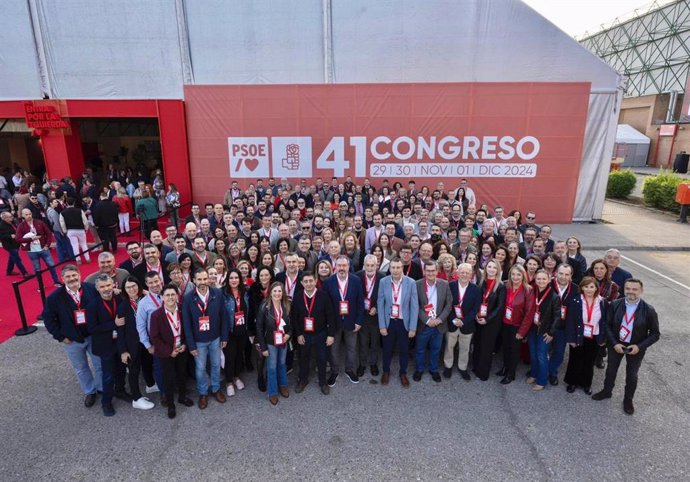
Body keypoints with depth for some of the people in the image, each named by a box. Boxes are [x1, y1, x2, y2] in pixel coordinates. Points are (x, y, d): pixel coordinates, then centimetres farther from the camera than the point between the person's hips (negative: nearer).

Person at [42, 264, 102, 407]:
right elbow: (48, 318, -3)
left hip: (94, 336, 0)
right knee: (81, 368, 17)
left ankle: (102, 388, 38)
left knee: (100, 364, 15)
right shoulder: (55, 297, -13)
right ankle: (89, 391, 38)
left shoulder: (91, 289, -13)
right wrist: (60, 336, -6)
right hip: (72, 340, 0)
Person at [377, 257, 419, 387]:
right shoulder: (383, 282, -10)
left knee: (404, 350, 16)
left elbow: (414, 306, -9)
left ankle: (403, 373, 40)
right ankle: (386, 372, 42)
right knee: (387, 349, 17)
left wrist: (413, 327, -10)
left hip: (404, 322, 0)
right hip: (389, 322, 1)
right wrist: (382, 325, -6)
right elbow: (380, 305, -5)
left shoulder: (411, 283, -13)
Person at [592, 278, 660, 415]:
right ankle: (607, 391, 45)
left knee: (632, 375, 19)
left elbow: (655, 333, -11)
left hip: (636, 348, -1)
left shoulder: (649, 310, -21)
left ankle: (628, 400, 42)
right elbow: (607, 325, -7)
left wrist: (639, 346, -20)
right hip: (616, 344, 1)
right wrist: (614, 343, -16)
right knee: (611, 370, 21)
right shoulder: (615, 305, -17)